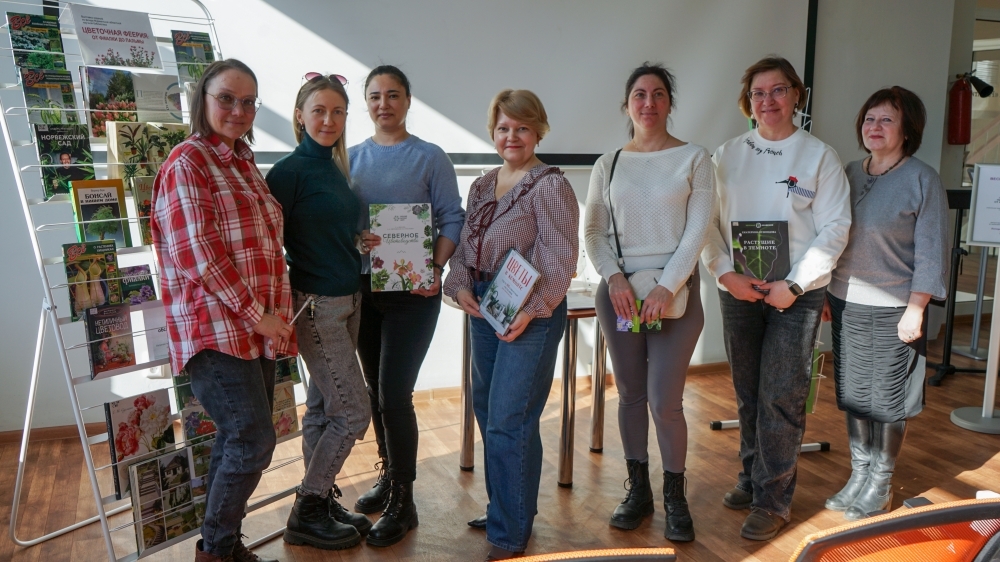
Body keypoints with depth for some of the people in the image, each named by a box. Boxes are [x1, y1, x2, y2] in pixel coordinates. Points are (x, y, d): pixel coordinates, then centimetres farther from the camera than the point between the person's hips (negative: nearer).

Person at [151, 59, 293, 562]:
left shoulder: (243, 162, 17)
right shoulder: (188, 161, -8)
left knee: (238, 439, 12)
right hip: (217, 327, -8)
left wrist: (276, 315, 8)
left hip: (256, 328, 8)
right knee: (253, 440, -8)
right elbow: (197, 254, -16)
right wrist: (258, 315, -15)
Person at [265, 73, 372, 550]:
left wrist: (362, 242, 7)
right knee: (353, 413, -4)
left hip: (347, 300, 8)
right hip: (315, 305, -8)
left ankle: (321, 502, 28)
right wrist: (284, 303, -13)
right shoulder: (290, 170, -13)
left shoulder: (335, 168, 12)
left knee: (323, 408, 15)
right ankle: (305, 515, 12)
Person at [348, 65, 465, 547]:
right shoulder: (353, 157, 9)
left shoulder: (430, 157, -2)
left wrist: (436, 268, -19)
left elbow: (452, 219, -5)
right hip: (363, 287, 5)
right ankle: (388, 474, 33)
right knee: (376, 390, 14)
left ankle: (403, 501, 8)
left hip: (413, 290, -4)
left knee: (394, 393, -6)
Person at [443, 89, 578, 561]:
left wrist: (529, 311, -22)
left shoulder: (549, 186, -9)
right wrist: (460, 285, -4)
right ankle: (505, 508, 34)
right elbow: (464, 244, 13)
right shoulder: (482, 186, 13)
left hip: (530, 315, -8)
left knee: (508, 422, -6)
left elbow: (558, 261, -15)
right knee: (487, 411, 15)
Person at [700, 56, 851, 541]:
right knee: (748, 392, 12)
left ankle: (774, 500, 10)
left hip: (796, 294, -3)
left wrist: (794, 285, -14)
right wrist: (726, 273, -11)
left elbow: (834, 228, -6)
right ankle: (752, 477, 29)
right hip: (737, 290, 3)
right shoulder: (728, 154, 6)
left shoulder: (819, 156, -1)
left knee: (782, 397, -2)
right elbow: (709, 221, 2)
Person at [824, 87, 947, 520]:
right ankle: (858, 475, 27)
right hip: (846, 305, 5)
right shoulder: (848, 174, 7)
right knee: (853, 394, 12)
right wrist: (824, 295, 9)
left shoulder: (923, 180, -7)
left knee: (888, 399, 6)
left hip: (893, 309, -4)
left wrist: (916, 309, -13)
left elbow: (930, 251, -9)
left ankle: (880, 484, 22)